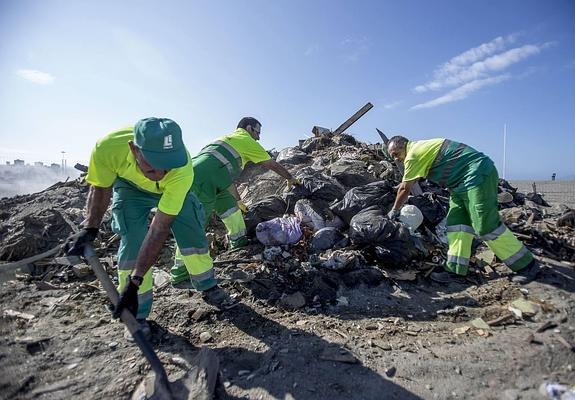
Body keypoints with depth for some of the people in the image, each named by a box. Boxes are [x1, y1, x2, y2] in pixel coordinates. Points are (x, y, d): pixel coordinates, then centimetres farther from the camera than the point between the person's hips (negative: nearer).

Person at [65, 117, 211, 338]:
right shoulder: (108, 147, -39)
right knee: (132, 243, -14)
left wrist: (135, 281, -39)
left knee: (193, 235, -5)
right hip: (130, 187, 1)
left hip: (172, 190, 0)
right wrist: (89, 229, -25)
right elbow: (100, 188, -15)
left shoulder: (182, 170, -43)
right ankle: (137, 314, 4)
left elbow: (159, 228, -40)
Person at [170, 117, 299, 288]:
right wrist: (291, 179, 29)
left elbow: (226, 174, 35)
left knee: (229, 205, 20)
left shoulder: (229, 139, 31)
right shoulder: (246, 141, 7)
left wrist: (238, 200, 39)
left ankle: (239, 242, 30)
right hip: (201, 182, -10)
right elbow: (273, 165, 13)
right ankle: (179, 276, 0)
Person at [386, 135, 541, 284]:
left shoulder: (414, 152, -14)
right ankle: (455, 268, 6)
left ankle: (527, 265, 7)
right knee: (457, 222, 4)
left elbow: (404, 188, -10)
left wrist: (394, 210, 1)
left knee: (486, 226, -10)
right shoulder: (421, 149, 16)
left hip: (478, 174, -10)